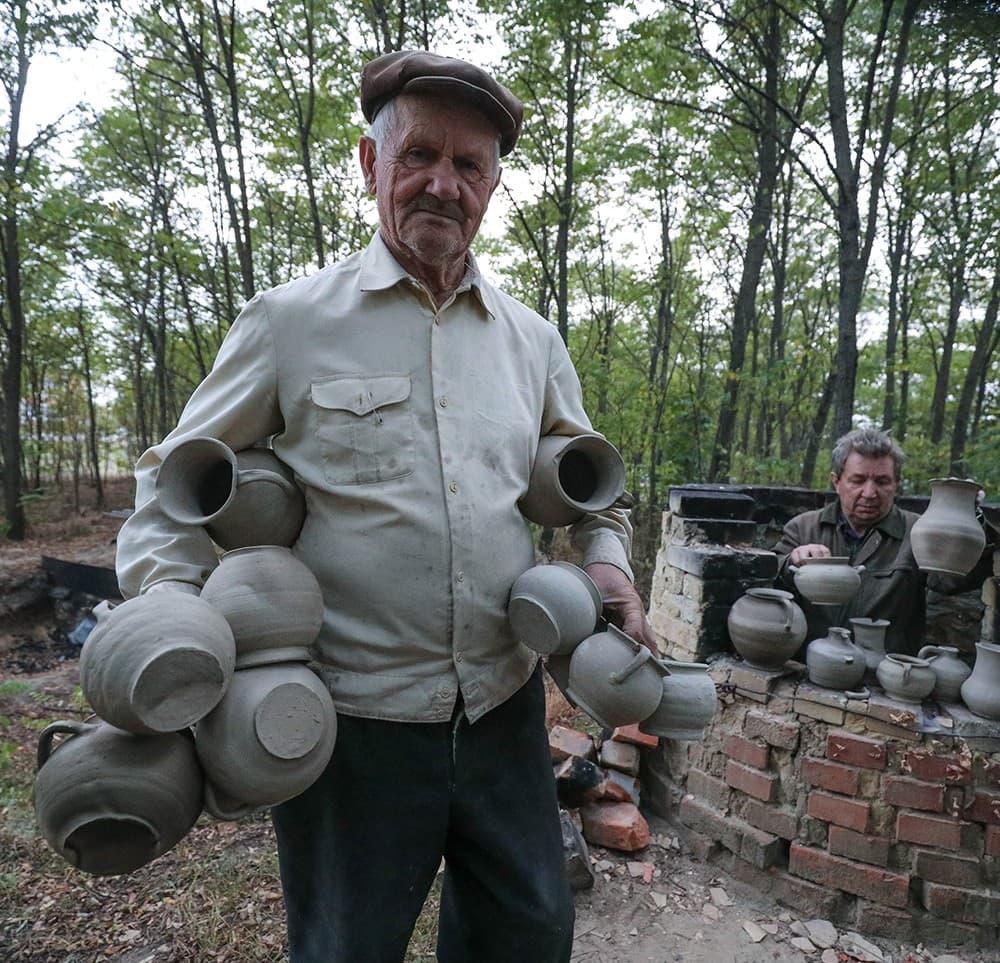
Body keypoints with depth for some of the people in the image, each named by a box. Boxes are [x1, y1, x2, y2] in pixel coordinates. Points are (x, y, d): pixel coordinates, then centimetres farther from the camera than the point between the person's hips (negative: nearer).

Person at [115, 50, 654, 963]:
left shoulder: (532, 339, 6)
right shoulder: (291, 320, -4)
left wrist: (606, 558, 1)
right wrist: (167, 600, -14)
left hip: (506, 705, 4)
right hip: (350, 716, -3)